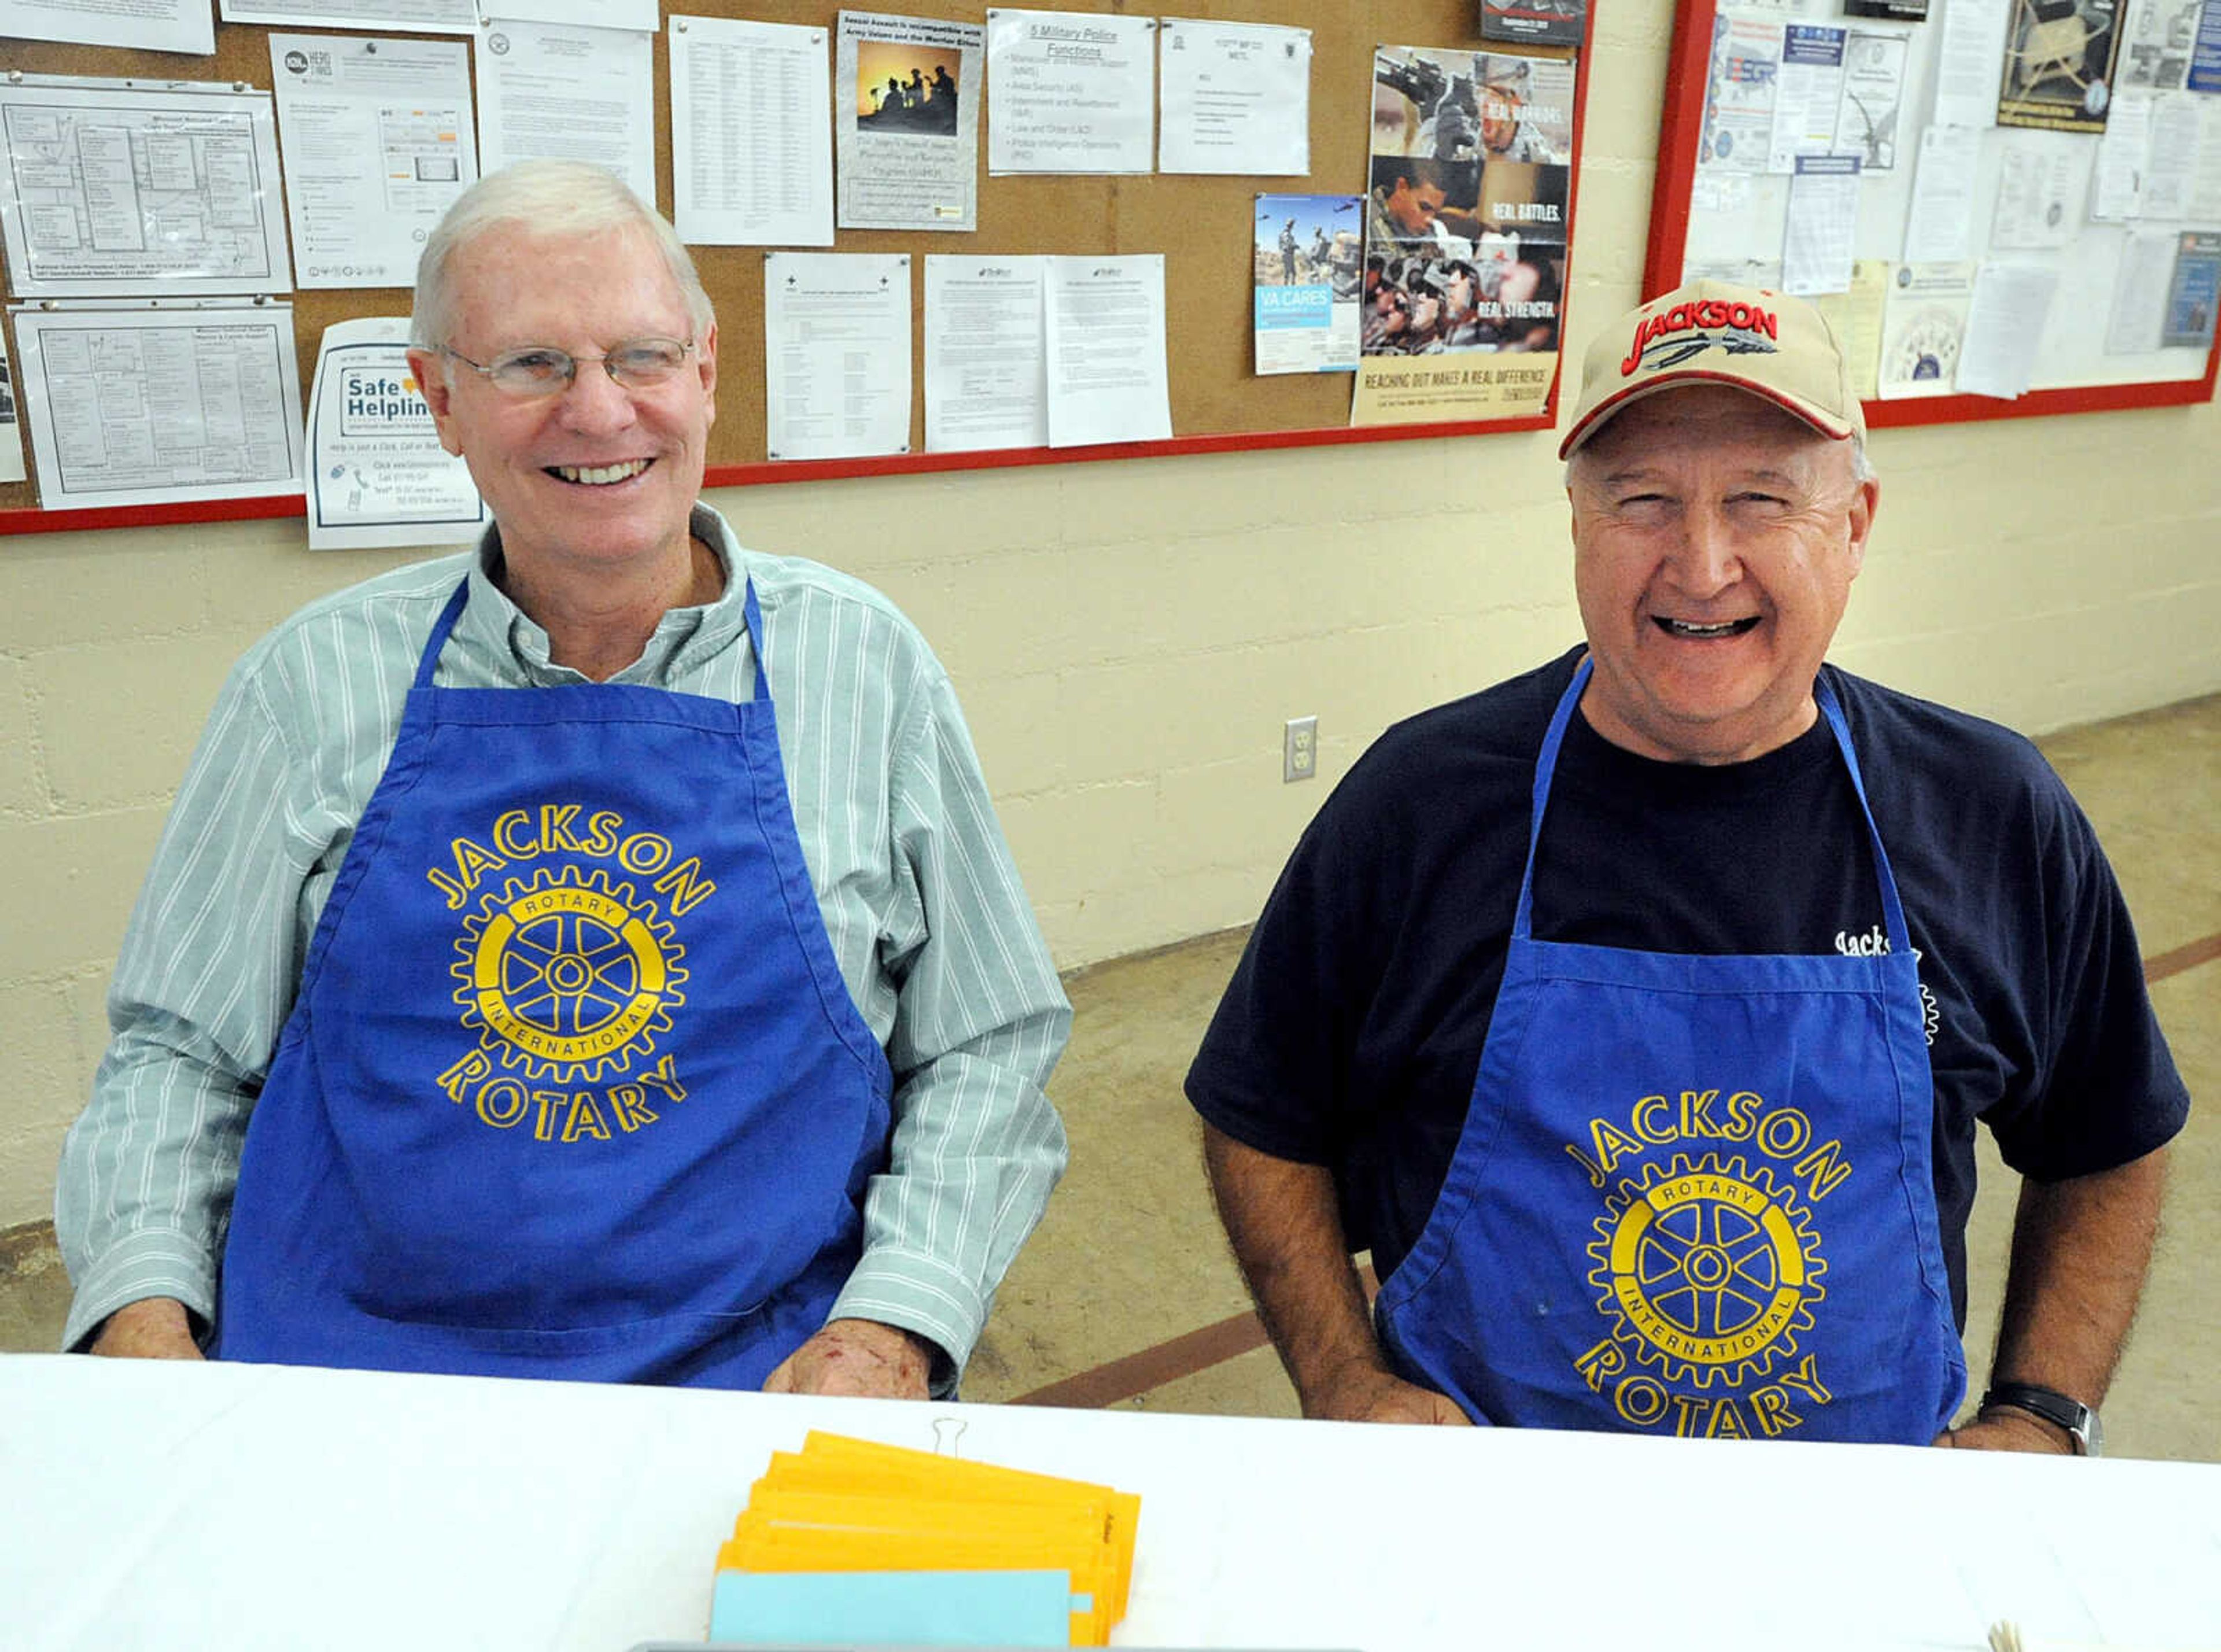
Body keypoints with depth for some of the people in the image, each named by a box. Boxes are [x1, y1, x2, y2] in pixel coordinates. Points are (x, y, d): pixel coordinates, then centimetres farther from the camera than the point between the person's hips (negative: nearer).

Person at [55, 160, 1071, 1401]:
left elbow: (987, 1049, 4)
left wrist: (890, 1327, -9)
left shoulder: (866, 666, 2)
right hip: (341, 1371, 1)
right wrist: (142, 1307, -5)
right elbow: (181, 1045, 12)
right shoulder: (320, 680, 5)